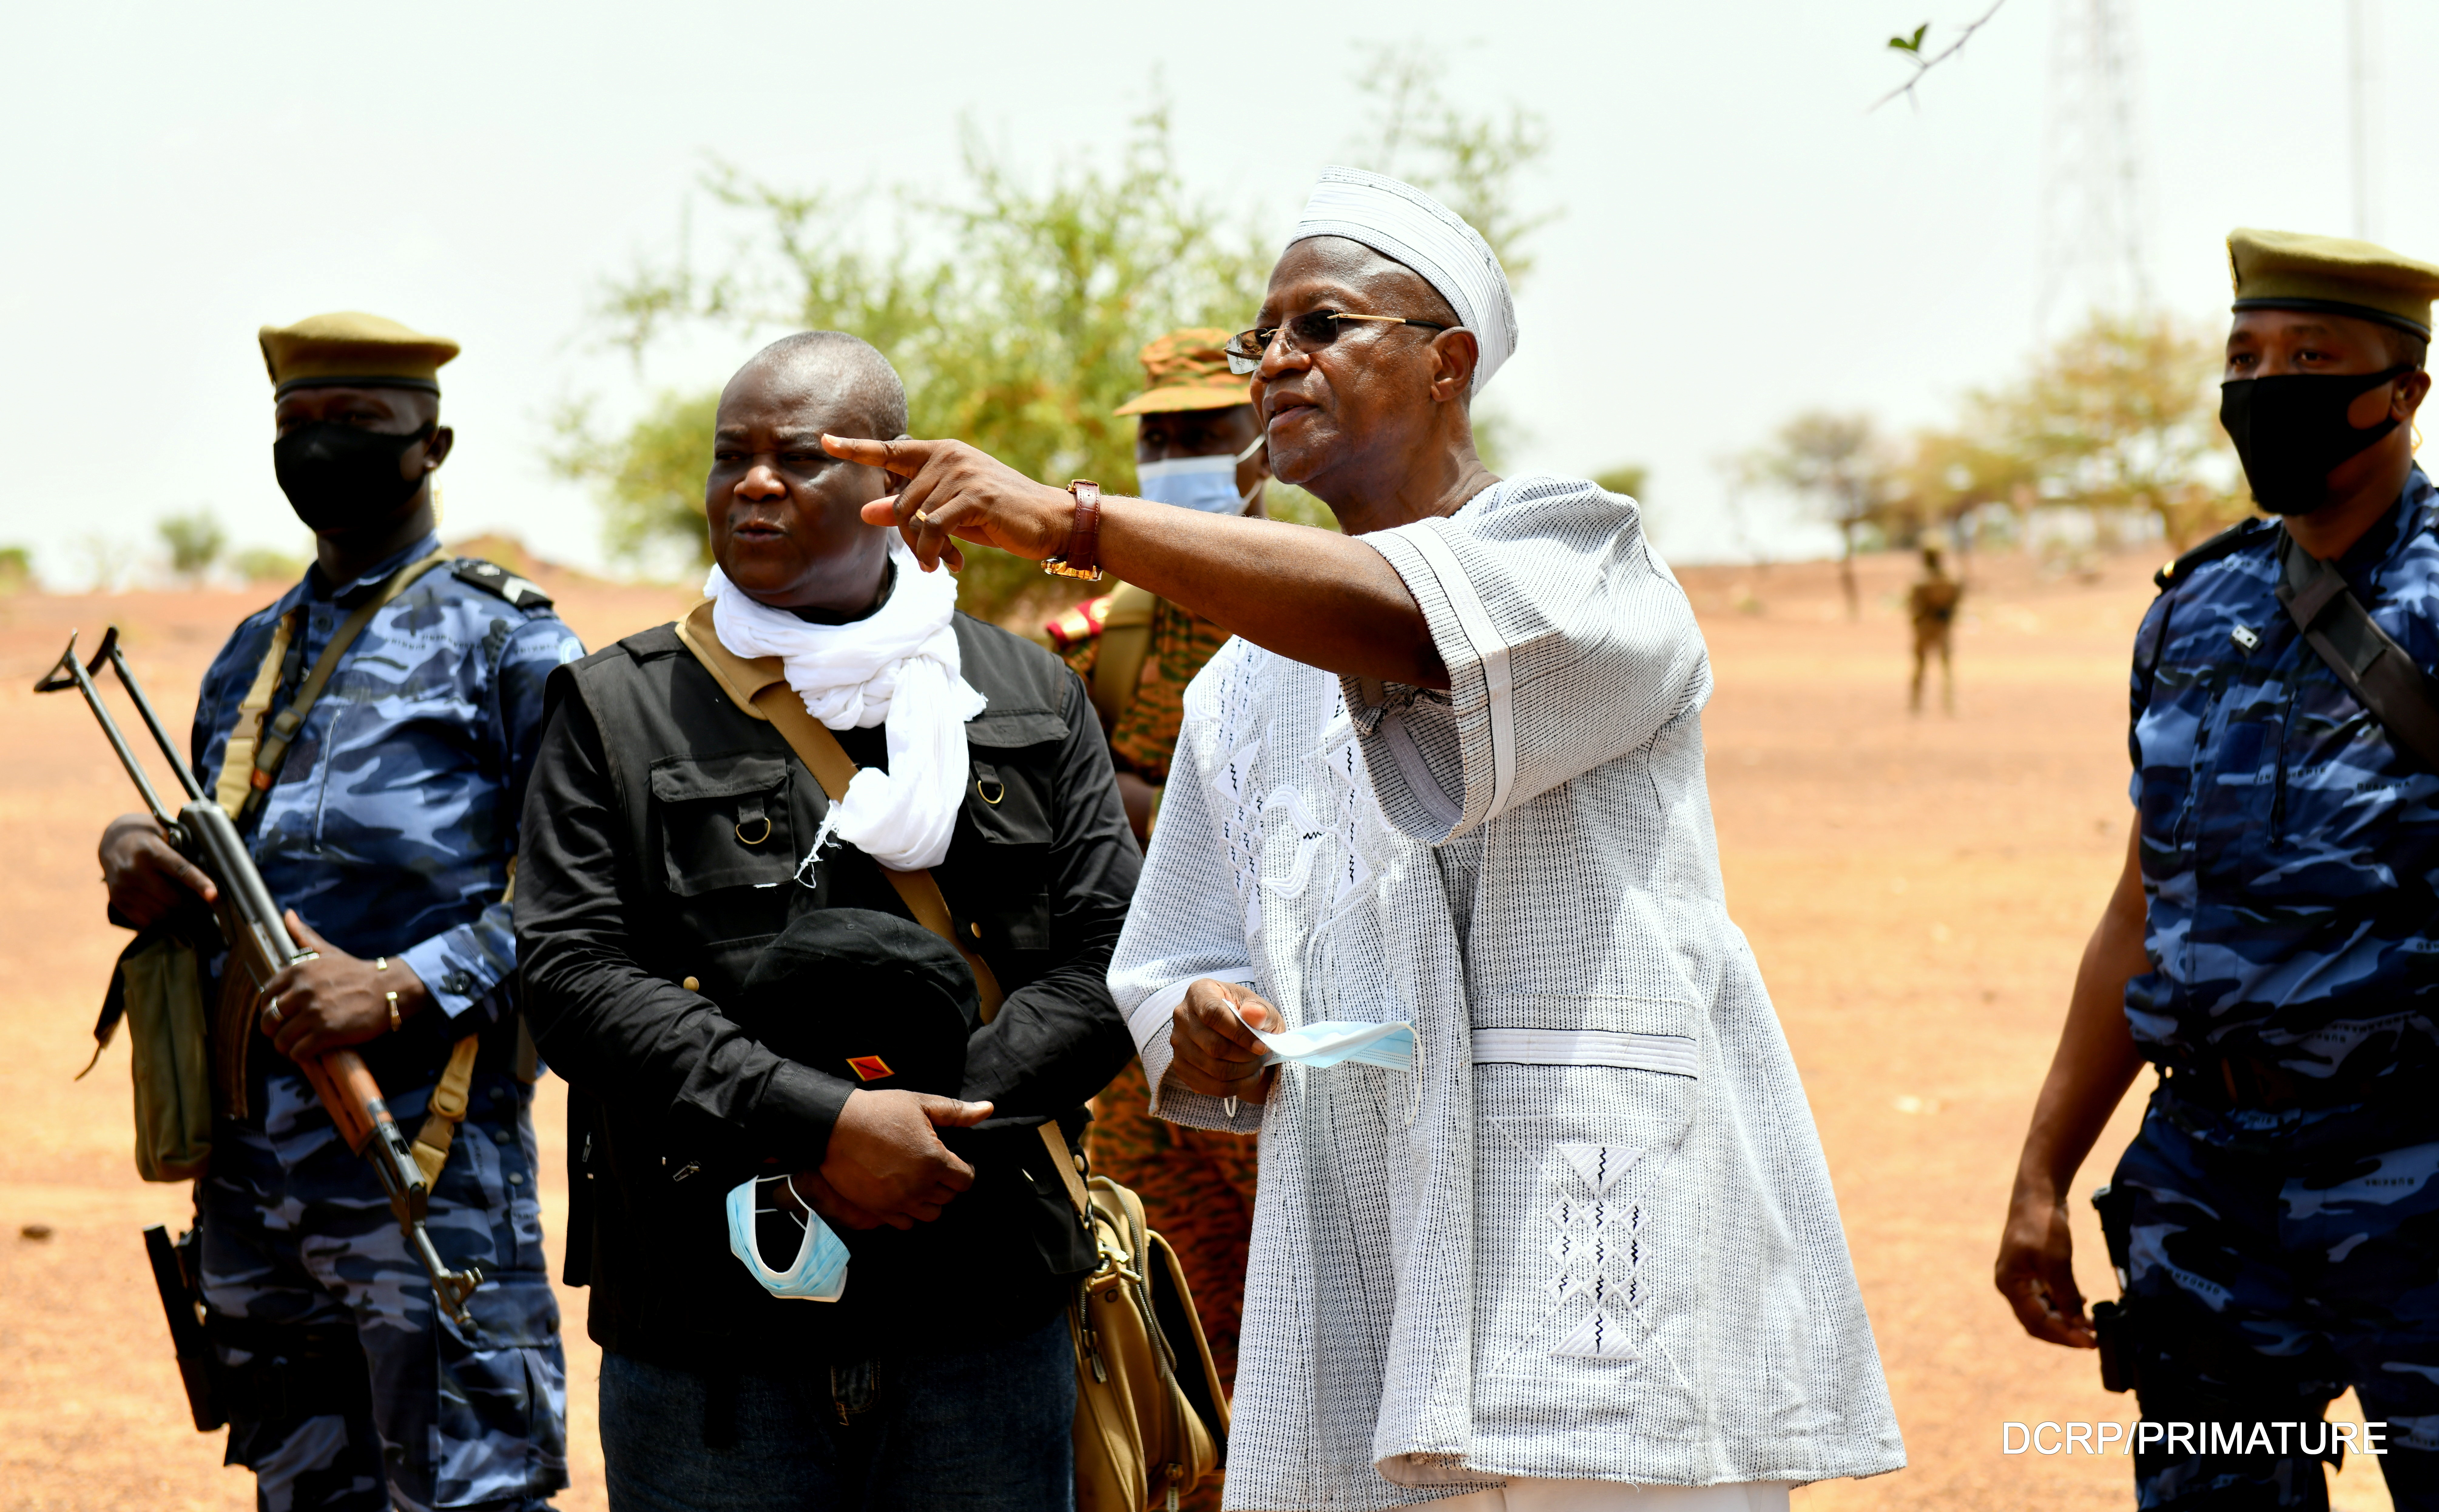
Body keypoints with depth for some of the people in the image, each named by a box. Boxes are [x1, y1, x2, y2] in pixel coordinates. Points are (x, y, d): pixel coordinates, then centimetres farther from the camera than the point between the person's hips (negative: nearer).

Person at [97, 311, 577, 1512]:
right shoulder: (251, 657, 19)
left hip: (425, 1155, -7)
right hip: (250, 1168, 7)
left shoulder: (502, 638, -2)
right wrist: (136, 855, 4)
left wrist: (405, 986, -19)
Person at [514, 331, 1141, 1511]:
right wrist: (820, 1123, -16)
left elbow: (1109, 959, 3)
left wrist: (942, 1129, -12)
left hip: (985, 1320, 1)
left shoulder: (1033, 699, 10)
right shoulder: (615, 712, 5)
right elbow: (573, 976, -5)